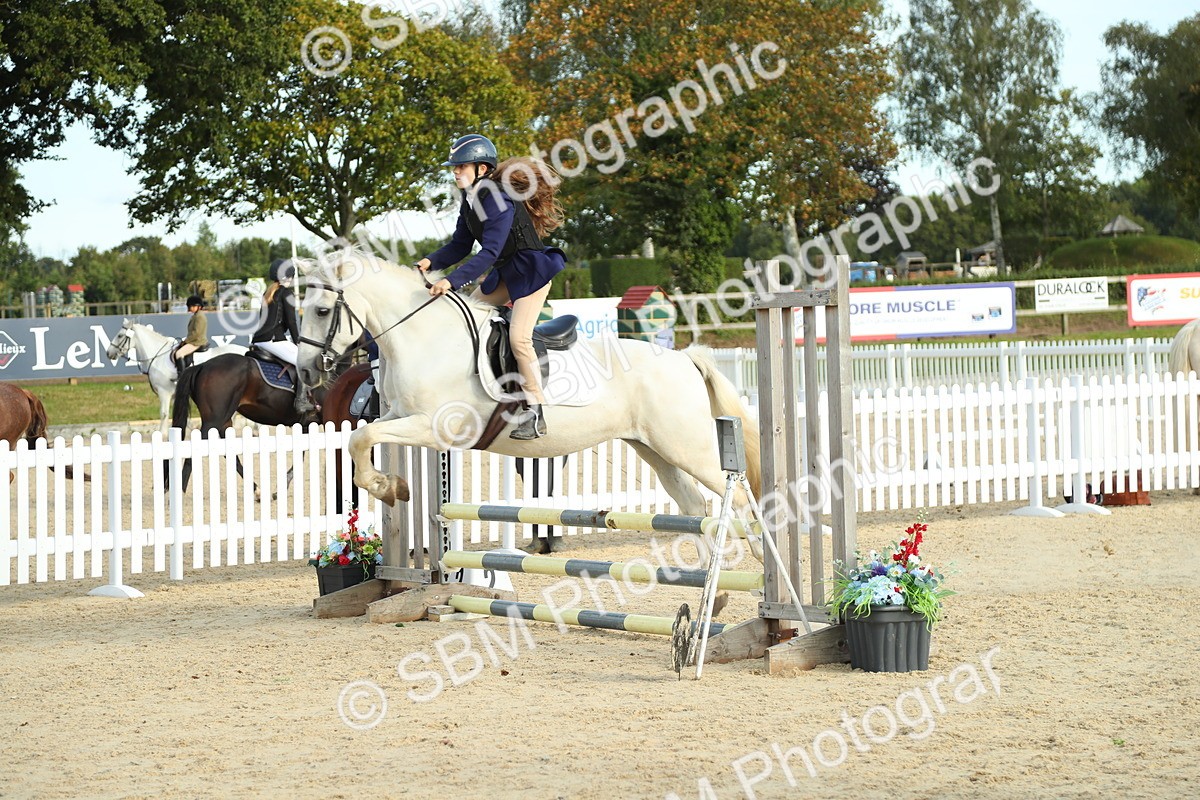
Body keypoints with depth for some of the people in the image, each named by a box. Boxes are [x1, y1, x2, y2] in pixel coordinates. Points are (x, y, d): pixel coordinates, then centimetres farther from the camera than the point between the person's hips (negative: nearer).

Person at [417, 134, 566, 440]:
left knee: (518, 336, -20)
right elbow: (460, 246, 8)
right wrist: (431, 262, -10)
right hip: (503, 273, 10)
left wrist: (452, 281, -36)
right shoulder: (470, 201, 4)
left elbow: (489, 252, -30)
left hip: (532, 271, -10)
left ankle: (535, 414, -15)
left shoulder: (499, 200, -24)